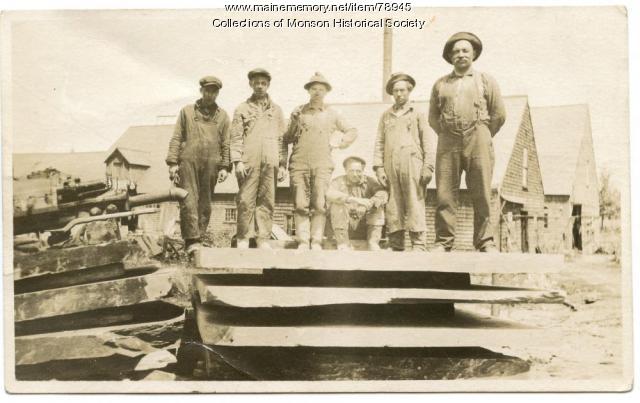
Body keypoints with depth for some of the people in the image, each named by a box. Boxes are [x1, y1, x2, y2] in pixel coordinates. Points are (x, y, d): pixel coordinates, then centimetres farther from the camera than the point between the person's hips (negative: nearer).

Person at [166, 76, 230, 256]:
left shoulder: (222, 116, 14)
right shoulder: (187, 111, 11)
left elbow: (226, 144, 10)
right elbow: (176, 138, 7)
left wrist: (225, 167, 0)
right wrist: (172, 162, -2)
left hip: (211, 164, 2)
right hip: (188, 161, -1)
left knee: (205, 204, 3)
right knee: (189, 201, -10)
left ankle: (199, 238, 9)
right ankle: (191, 240, -11)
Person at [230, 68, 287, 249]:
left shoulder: (276, 110, 18)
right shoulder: (242, 109, 11)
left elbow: (282, 139, 14)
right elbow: (236, 137, 4)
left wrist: (283, 165, 7)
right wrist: (237, 161, -7)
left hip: (271, 163, 2)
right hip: (249, 162, -2)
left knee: (267, 201, 1)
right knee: (246, 201, -5)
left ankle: (263, 239, 5)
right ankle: (243, 238, 2)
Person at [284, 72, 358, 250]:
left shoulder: (332, 114, 15)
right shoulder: (298, 112, 14)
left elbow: (352, 131, 25)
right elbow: (287, 139, 14)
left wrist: (339, 144, 10)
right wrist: (295, 124, -3)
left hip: (322, 164, 0)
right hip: (299, 163, 0)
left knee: (319, 205, -9)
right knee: (300, 205, -6)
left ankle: (316, 243, -5)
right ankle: (302, 242, -3)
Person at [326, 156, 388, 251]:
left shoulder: (370, 181, 4)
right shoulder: (339, 181, -2)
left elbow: (383, 194, -15)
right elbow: (330, 194, -25)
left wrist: (371, 202, -38)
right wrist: (354, 199, -37)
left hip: (364, 224, 2)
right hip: (344, 225, -1)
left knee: (378, 206, -18)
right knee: (337, 205, -27)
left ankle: (373, 243, -19)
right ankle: (343, 245, -24)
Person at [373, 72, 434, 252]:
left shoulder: (417, 114, 14)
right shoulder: (386, 115, 20)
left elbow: (426, 142, 7)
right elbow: (379, 143, 14)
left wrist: (428, 167, -4)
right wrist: (379, 167, 2)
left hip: (412, 165, -2)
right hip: (391, 166, 2)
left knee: (415, 206, -9)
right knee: (393, 208, -1)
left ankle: (419, 246, -10)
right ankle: (396, 247, 1)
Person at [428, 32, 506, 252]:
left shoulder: (486, 81, 13)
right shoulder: (440, 84, 17)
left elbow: (499, 114, 10)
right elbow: (433, 117, 18)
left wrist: (482, 137, 8)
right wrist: (446, 135, 9)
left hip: (478, 141, -1)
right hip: (448, 143, 1)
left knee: (482, 195, -4)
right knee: (445, 194, -5)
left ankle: (485, 242, 0)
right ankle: (443, 242, -2)